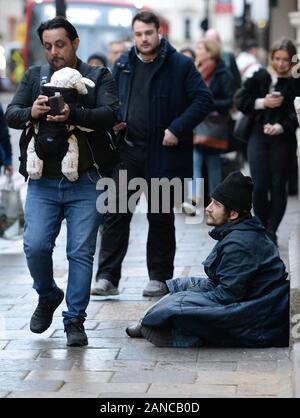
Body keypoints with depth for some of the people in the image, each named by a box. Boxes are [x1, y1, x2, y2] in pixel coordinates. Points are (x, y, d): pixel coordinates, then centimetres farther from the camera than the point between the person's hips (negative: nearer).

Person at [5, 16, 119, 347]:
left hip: (84, 183, -2)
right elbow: (11, 114, 2)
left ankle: (75, 319, 10)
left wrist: (73, 115, -30)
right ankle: (48, 296, 22)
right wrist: (31, 113, -22)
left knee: (81, 252, -2)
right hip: (42, 182, 2)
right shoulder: (34, 77, 11)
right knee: (35, 246, -7)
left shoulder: (98, 77, 3)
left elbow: (110, 114, -13)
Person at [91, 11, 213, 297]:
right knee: (116, 214, 0)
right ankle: (107, 277, 5)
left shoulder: (180, 65, -5)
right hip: (127, 151, 4)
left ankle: (159, 278, 19)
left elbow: (203, 100, -8)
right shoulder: (123, 64, 9)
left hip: (163, 154, -3)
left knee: (160, 217, 7)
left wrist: (177, 128, -17)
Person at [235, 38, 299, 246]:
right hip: (258, 137, 2)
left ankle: (271, 231, 11)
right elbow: (240, 100, 4)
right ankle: (262, 227, 14)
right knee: (259, 186, -4)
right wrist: (262, 103, -9)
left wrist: (281, 127, -24)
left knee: (278, 186, 2)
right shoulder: (260, 77, 5)